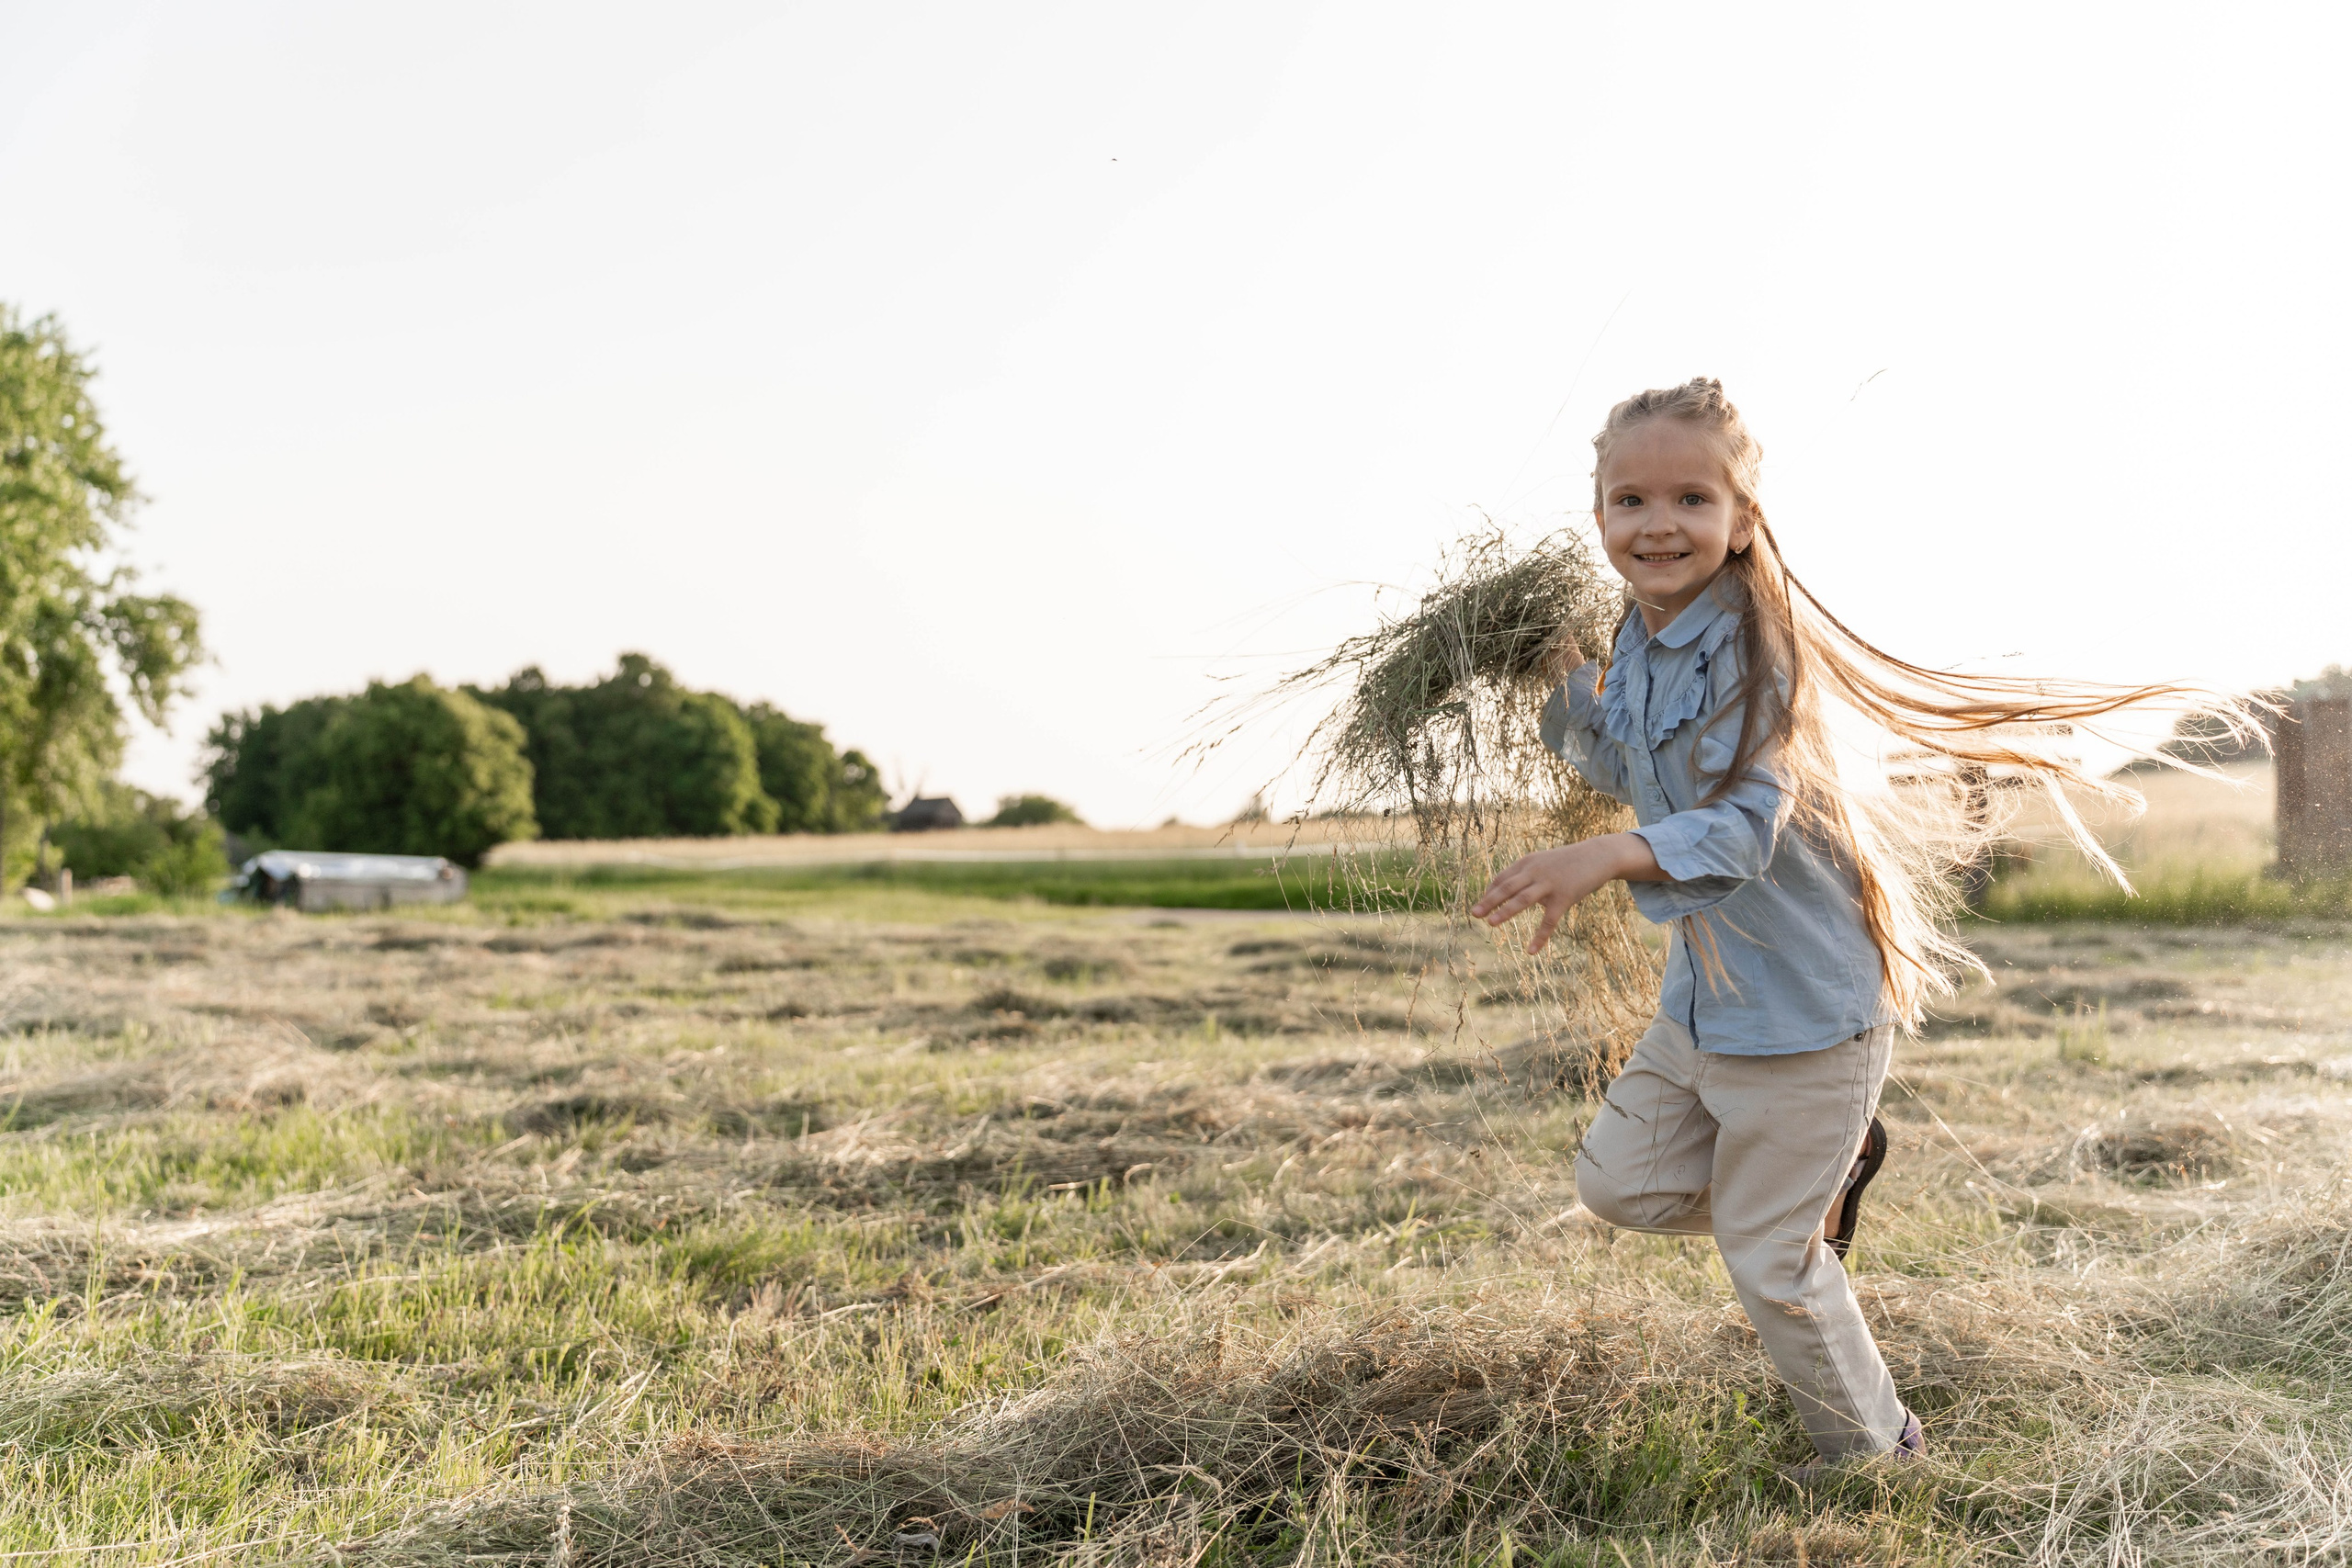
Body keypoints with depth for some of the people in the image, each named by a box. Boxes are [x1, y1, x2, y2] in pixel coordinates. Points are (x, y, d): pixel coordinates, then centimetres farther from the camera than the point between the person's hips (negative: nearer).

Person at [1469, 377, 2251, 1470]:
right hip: (1702, 993, 8)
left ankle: (1876, 1449, 29)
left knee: (1767, 1260, 3)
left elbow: (1742, 829, -34)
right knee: (1616, 1183, 11)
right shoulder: (1639, 643, 3)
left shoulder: (1752, 651, -24)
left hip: (1803, 1002, -8)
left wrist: (1608, 859, -51)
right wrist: (1570, 684, 6)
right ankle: (1826, 1165, 30)